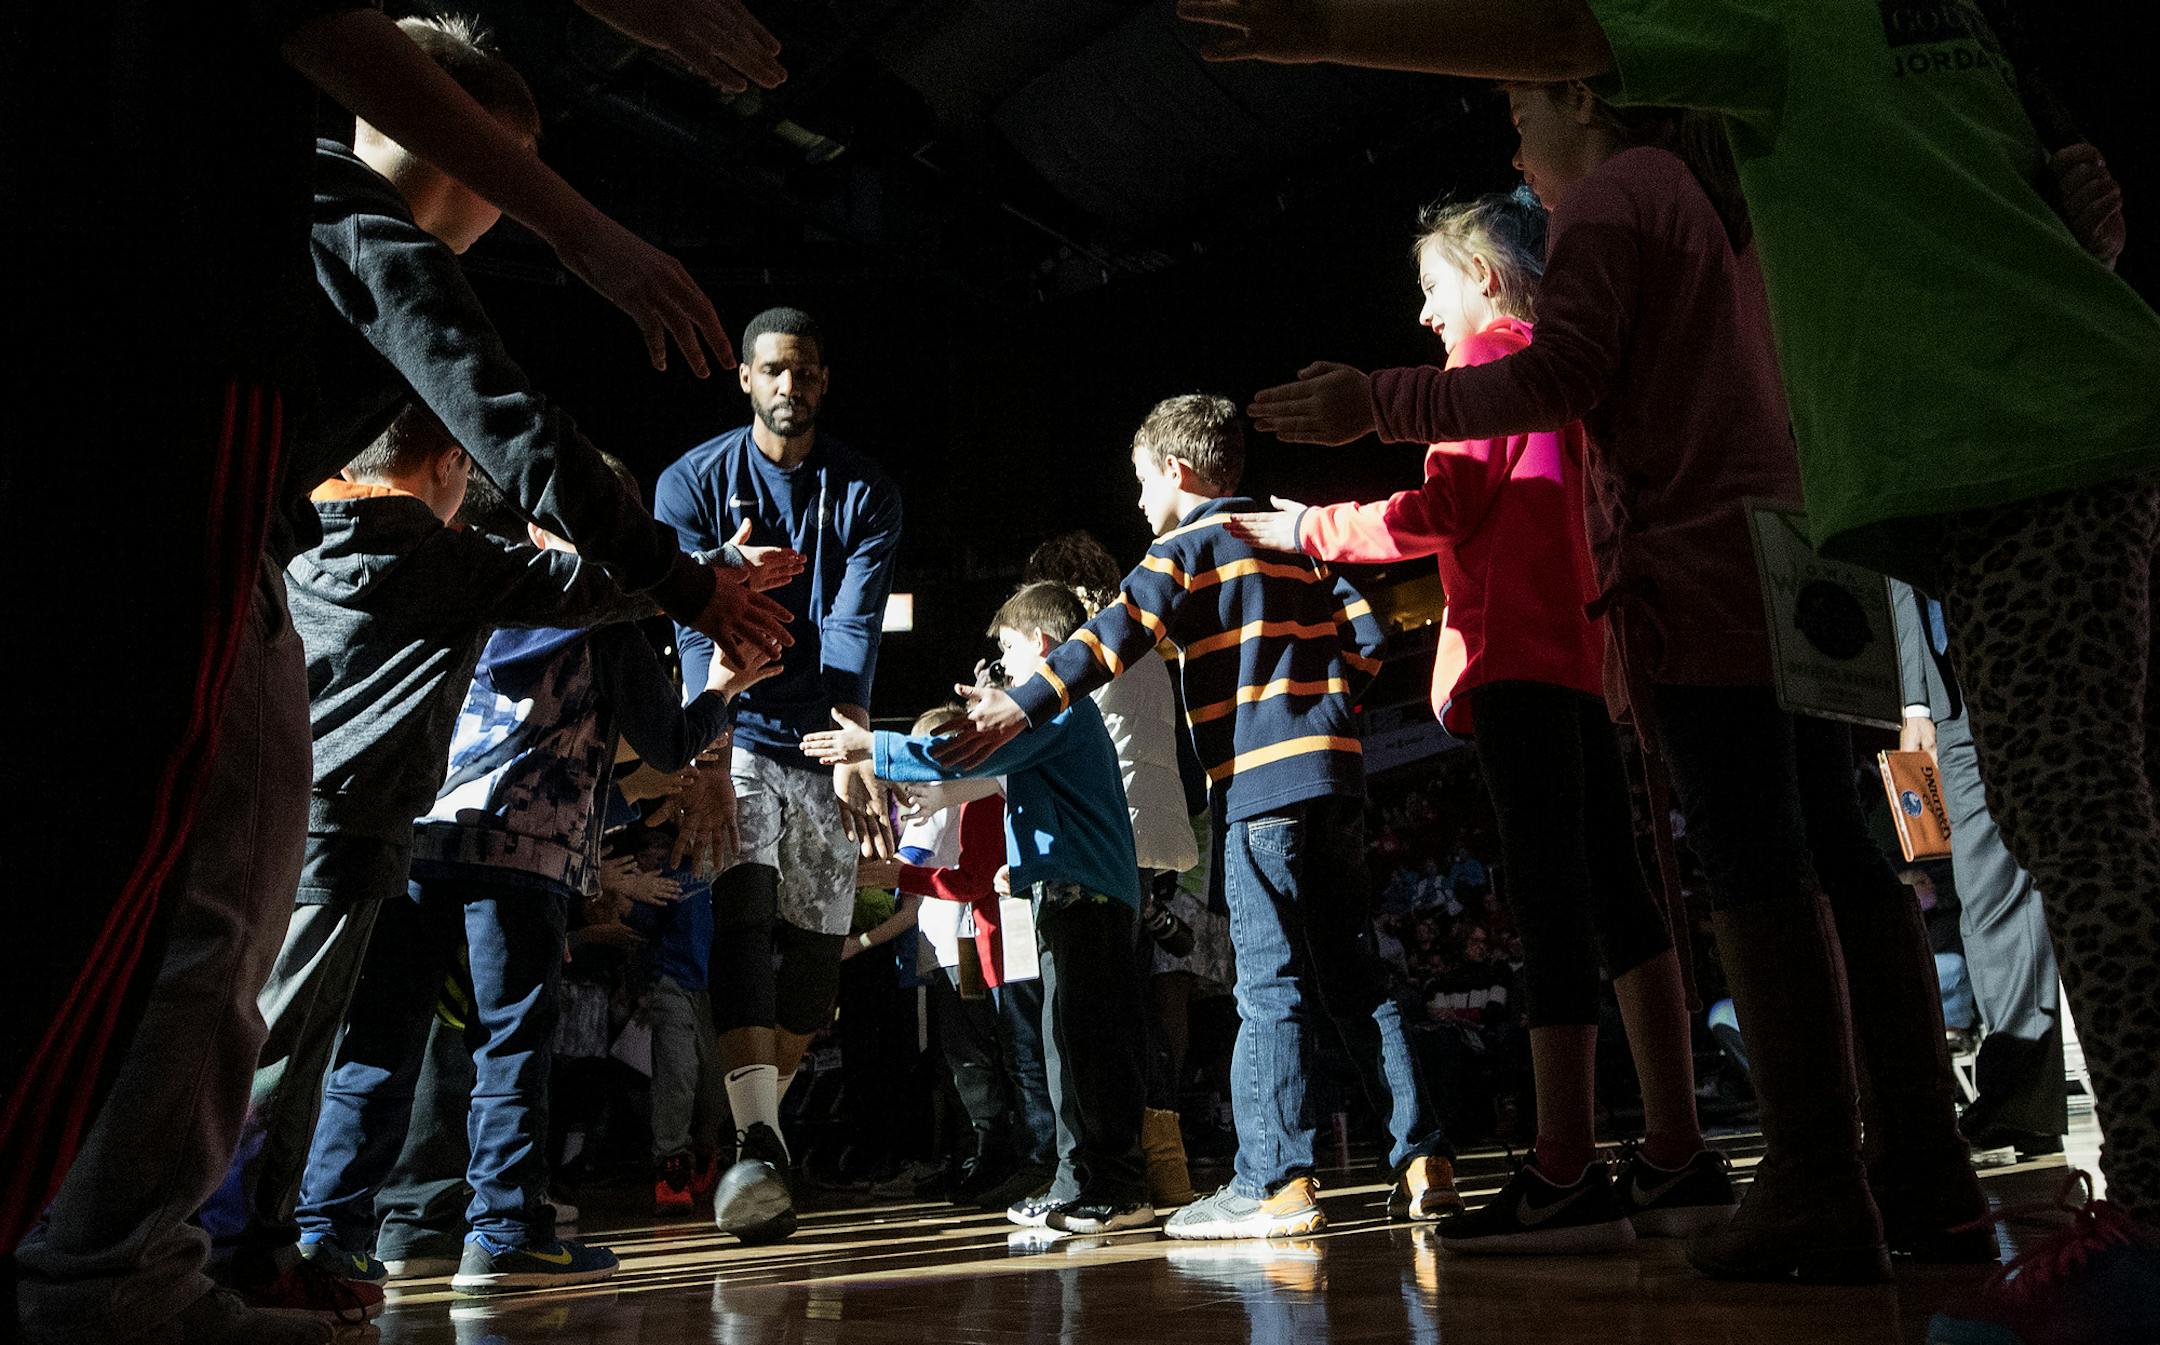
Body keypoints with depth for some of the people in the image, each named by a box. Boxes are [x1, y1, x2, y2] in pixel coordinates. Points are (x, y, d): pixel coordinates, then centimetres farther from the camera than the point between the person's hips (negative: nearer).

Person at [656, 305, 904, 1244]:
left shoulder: (864, 494, 1)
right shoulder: (693, 482, -2)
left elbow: (853, 631, -12)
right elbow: (698, 628, -13)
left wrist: (854, 756, -26)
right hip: (733, 733, -2)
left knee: (816, 947, 3)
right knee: (741, 912, -20)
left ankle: (759, 1116, 21)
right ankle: (756, 1141, -25)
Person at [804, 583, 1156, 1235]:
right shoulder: (1071, 708, 24)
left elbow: (971, 755, -20)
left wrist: (873, 747, -18)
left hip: (1082, 889, -11)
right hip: (1079, 889, 11)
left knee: (1088, 1036, -9)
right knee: (1071, 1036, 12)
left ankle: (1116, 1187, -5)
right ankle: (1081, 1181, 17)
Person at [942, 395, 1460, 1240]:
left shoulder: (1188, 546, 0)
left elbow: (1112, 640, -12)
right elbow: (1364, 636, 15)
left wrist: (1018, 706, -15)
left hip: (1258, 781, -7)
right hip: (1332, 768, 7)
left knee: (1269, 986, -5)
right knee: (1353, 977, 10)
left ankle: (1276, 1184, -3)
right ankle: (1424, 1162, 10)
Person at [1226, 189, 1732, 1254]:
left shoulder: (1487, 354, 0)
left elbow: (1443, 507, -9)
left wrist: (1311, 529, 0)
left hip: (1520, 656, -9)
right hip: (1583, 651, 9)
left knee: (1549, 898, -13)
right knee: (1614, 891, 5)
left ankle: (1565, 1173, -13)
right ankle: (1676, 1159, 6)